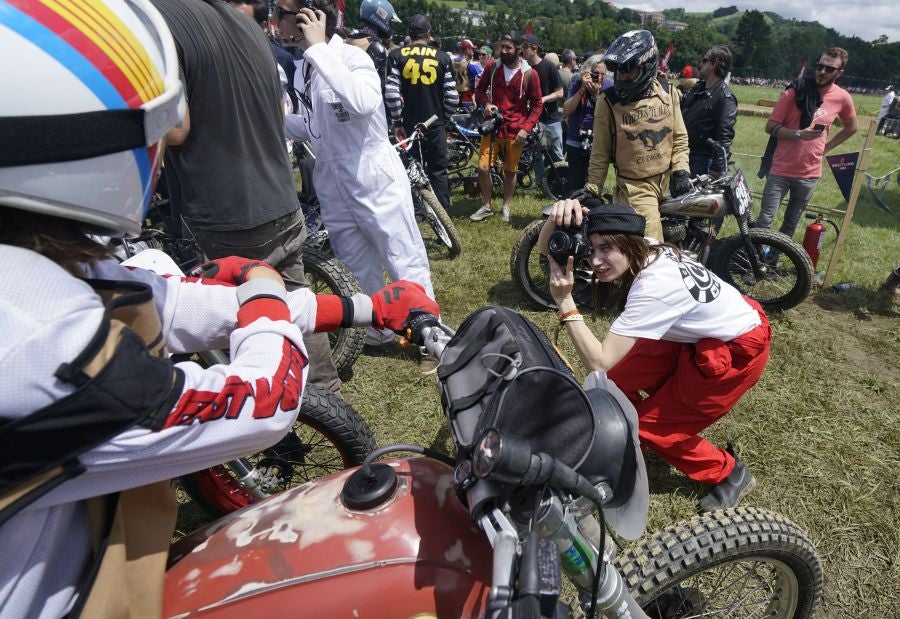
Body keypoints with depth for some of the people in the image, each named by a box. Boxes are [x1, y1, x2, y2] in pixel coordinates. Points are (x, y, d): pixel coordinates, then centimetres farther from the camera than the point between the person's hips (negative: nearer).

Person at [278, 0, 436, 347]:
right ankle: (376, 330, 36)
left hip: (376, 182, -7)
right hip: (333, 189, 7)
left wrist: (318, 47, -28)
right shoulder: (302, 68, 9)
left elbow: (364, 102, -36)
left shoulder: (352, 57, -14)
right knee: (358, 273, 17)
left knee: (405, 265, 3)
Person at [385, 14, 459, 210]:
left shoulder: (396, 55, -2)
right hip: (436, 124, 0)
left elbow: (391, 93, -11)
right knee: (438, 171, 9)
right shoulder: (442, 57, 0)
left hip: (409, 124, 0)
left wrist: (397, 122, -2)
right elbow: (452, 96, -2)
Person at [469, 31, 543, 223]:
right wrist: (486, 104, -10)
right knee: (483, 167, -6)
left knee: (511, 170, 8)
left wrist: (526, 128, -12)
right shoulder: (492, 67, -1)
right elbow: (479, 90, 12)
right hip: (492, 126, 1)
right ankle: (486, 206, 13)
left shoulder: (529, 73, -6)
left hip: (515, 131, -1)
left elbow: (537, 104, -1)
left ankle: (505, 207, 26)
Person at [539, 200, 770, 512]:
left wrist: (564, 302, -38)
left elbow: (599, 362, -36)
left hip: (737, 350, -7)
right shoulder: (643, 251, -12)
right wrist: (557, 215, -34)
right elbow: (546, 247, -12)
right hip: (701, 333, 8)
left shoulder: (655, 285, -35)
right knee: (617, 382, -1)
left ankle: (730, 474, 21)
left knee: (650, 426, -1)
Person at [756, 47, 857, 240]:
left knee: (791, 224, 12)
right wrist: (798, 134, -23)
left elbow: (851, 127, 19)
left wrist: (826, 147, 8)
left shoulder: (843, 98, 1)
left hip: (810, 174, 3)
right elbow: (770, 126, -8)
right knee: (765, 220, -6)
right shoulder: (795, 91, -8)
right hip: (781, 170, -3)